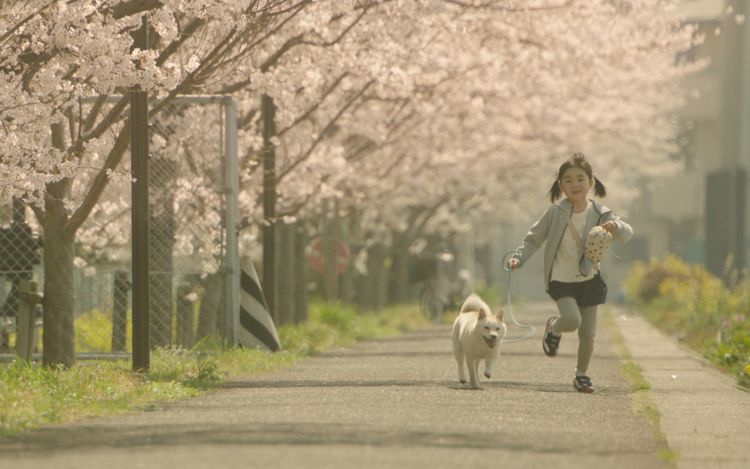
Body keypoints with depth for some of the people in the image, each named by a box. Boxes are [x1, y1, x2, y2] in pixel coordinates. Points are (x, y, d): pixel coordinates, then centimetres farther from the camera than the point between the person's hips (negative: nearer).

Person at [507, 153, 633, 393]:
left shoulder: (599, 213, -7)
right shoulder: (555, 213, -10)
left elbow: (627, 234, -16)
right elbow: (534, 238, 0)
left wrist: (616, 226, -39)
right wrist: (519, 257, -15)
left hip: (589, 280, 2)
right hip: (561, 280, -2)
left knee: (588, 333, 4)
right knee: (572, 319, -25)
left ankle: (582, 374, 27)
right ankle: (553, 328, 12)